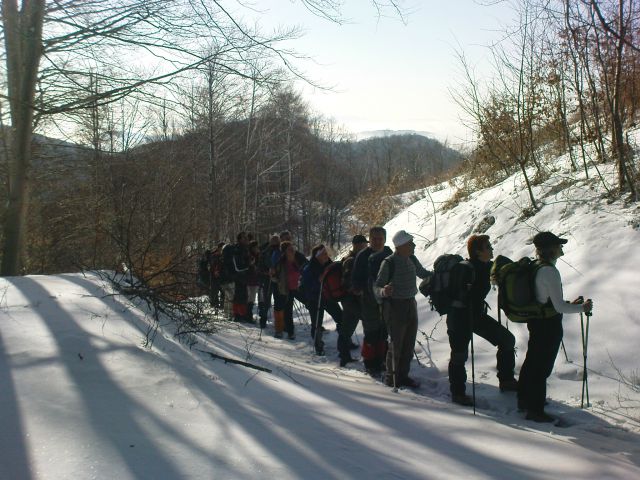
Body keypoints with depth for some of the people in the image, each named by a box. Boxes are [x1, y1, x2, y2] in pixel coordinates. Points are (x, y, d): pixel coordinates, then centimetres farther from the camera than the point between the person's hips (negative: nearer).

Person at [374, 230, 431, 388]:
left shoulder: (412, 259, 2)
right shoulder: (389, 263, -18)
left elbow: (423, 274, 22)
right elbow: (376, 287, -18)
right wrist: (384, 292, -39)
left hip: (411, 305, 7)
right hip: (394, 308, -7)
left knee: (409, 344, 14)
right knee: (396, 345, -1)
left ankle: (403, 375, 28)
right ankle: (392, 379, 15)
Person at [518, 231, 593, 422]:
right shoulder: (550, 272, -24)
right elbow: (559, 307, -23)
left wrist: (569, 305, 16)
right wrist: (582, 307, -7)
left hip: (535, 320, 9)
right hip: (549, 324, -9)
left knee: (531, 362, 21)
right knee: (543, 367, 2)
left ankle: (524, 400, 35)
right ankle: (535, 410, 12)